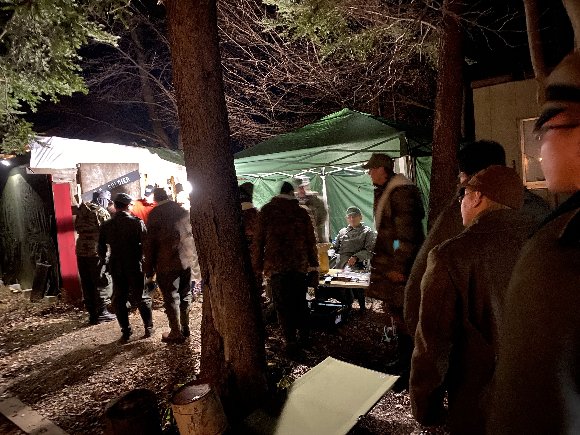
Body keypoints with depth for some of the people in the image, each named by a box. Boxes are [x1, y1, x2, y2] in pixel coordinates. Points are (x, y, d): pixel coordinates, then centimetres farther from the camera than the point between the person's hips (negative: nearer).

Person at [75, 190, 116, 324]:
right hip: (97, 251, -7)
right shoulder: (102, 212, -9)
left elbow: (77, 228, 17)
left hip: (81, 250, 7)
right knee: (102, 283, 1)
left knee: (87, 284, 11)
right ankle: (102, 313, 4)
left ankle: (92, 313, 17)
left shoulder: (81, 210, 13)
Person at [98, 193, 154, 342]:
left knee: (119, 300, 13)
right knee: (142, 298, 12)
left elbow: (101, 248, 5)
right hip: (136, 267, -2)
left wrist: (106, 261, 20)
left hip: (116, 268, 2)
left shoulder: (106, 226, -1)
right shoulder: (137, 222, -11)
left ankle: (126, 332, 16)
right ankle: (148, 328, 18)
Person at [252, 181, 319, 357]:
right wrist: (314, 264, 15)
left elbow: (258, 241, 0)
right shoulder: (301, 212, 5)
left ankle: (291, 343, 4)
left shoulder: (266, 211, 3)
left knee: (282, 305, 5)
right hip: (300, 264, 2)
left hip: (276, 265, -2)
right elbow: (311, 240, 6)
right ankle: (304, 337, 27)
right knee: (300, 302, 16)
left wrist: (258, 267, 5)